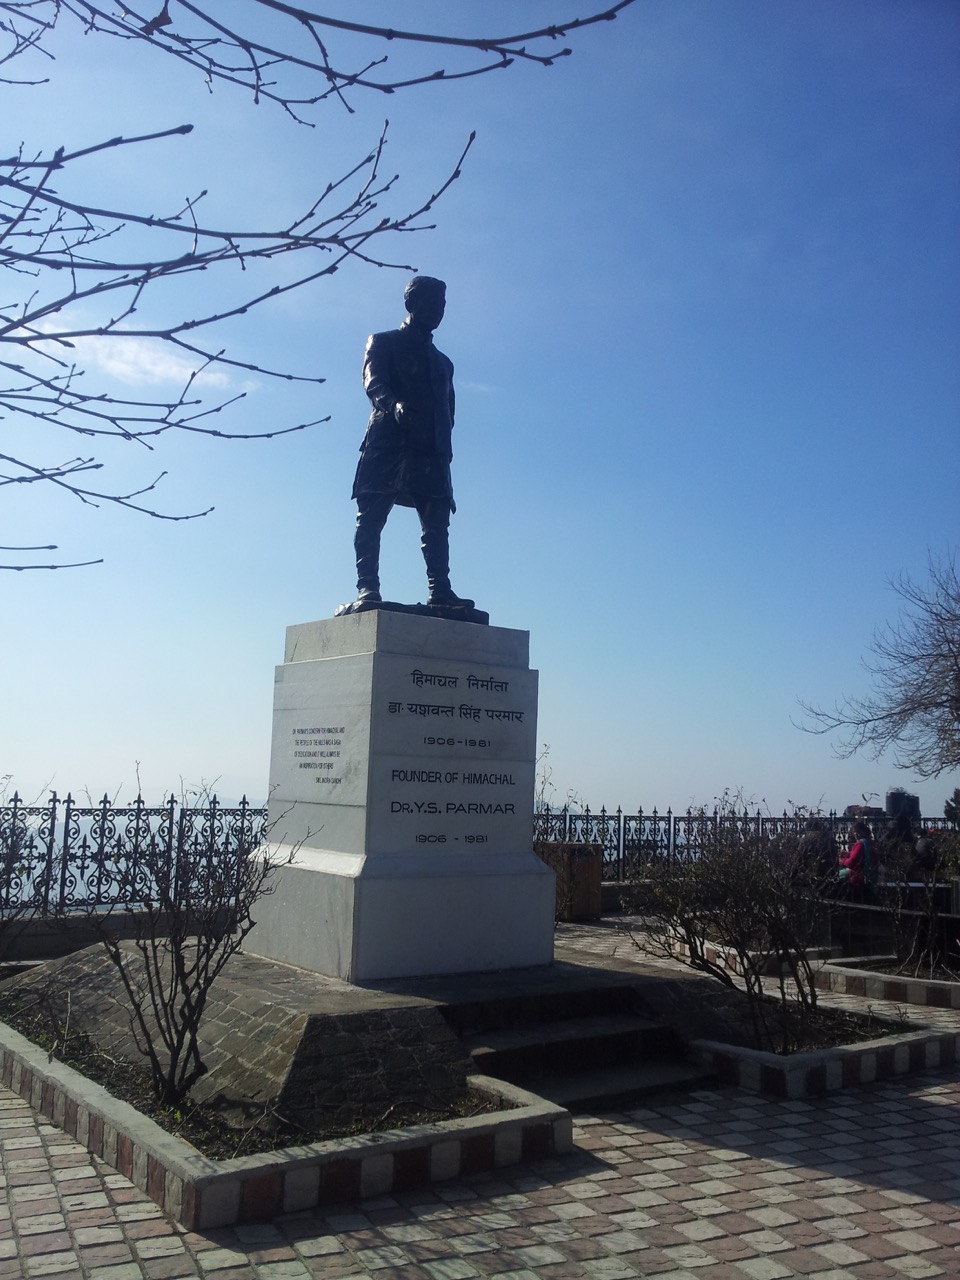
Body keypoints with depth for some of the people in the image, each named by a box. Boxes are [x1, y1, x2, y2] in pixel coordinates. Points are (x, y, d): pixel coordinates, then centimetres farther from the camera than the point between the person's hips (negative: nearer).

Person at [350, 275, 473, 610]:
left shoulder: (442, 361, 30)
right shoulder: (384, 342, 14)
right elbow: (373, 381, -5)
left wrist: (445, 451, 8)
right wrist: (394, 404, -28)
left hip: (431, 450, 5)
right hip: (388, 441, -5)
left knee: (437, 521, -6)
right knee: (372, 515, -11)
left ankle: (440, 591, -9)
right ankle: (367, 588, -15)